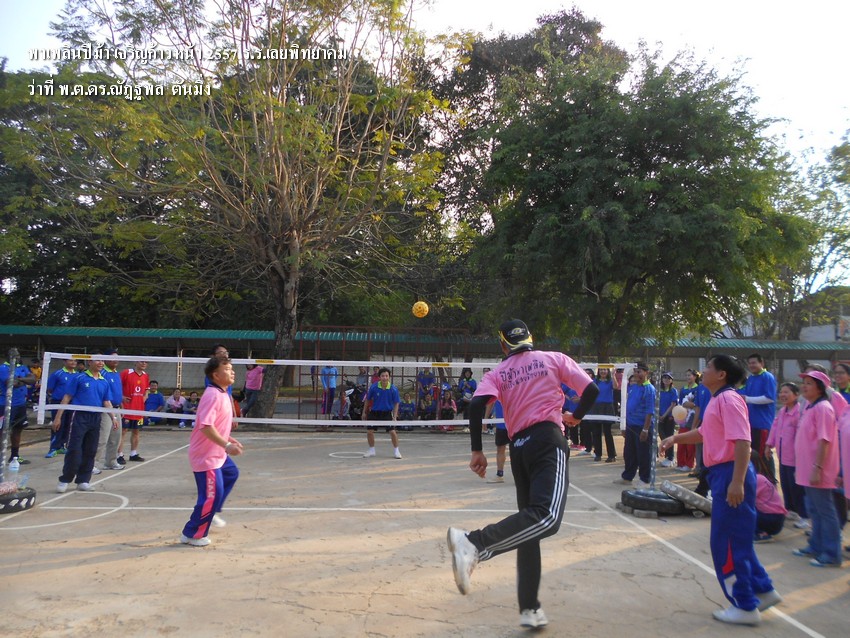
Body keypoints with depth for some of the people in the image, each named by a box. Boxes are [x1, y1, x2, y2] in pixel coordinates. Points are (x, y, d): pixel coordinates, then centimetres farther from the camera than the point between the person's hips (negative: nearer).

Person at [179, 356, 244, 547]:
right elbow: (206, 426, -33)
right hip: (206, 456, -11)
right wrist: (226, 445, -36)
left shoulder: (223, 395, 8)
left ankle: (212, 513, 40)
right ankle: (191, 535, 12)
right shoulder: (212, 395, -23)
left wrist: (228, 439, 16)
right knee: (212, 494, -6)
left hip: (218, 453, 11)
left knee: (231, 474, 27)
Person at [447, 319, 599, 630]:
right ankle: (474, 543, -40)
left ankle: (529, 609, 13)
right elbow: (591, 390, 6)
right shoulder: (554, 358, 12)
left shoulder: (497, 373, 14)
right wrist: (575, 417, 24)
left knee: (532, 522, 13)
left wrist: (477, 451, 1)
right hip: (548, 439, -4)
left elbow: (476, 405, -4)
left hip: (518, 447, 5)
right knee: (546, 517, -21)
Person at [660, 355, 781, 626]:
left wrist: (737, 482, -28)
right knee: (737, 540, 19)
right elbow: (704, 433, 29)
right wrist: (676, 438, 18)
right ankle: (763, 590, 31)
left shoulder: (729, 400, -16)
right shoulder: (717, 401, 14)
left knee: (727, 544, -1)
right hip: (721, 474, 10)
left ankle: (746, 607, 11)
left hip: (731, 474, -10)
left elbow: (742, 442, -24)